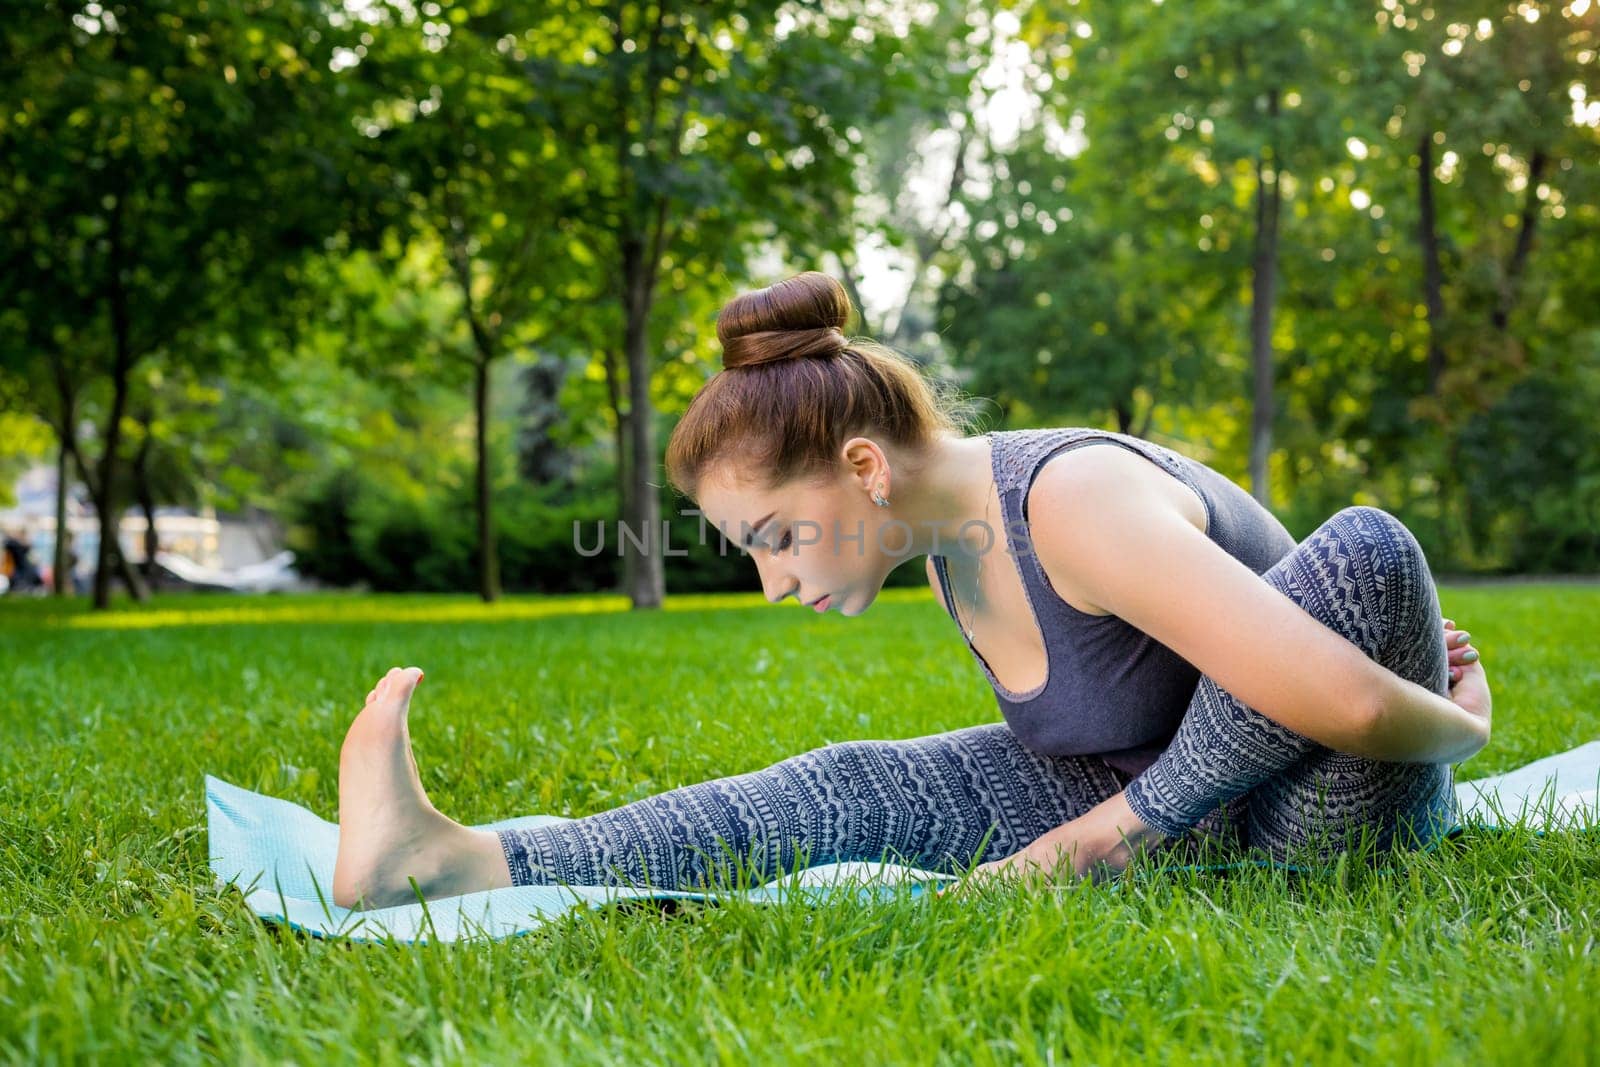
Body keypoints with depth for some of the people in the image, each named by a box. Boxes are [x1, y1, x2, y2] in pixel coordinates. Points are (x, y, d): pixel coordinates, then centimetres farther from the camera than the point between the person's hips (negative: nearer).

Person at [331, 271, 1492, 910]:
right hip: (1204, 795, 7)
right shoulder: (954, 542, -2)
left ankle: (1133, 829, -17)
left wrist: (1460, 729, -16)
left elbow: (1343, 703, -36)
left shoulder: (1077, 506, -32)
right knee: (860, 788, -11)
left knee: (1362, 543, -36)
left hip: (1337, 812, -6)